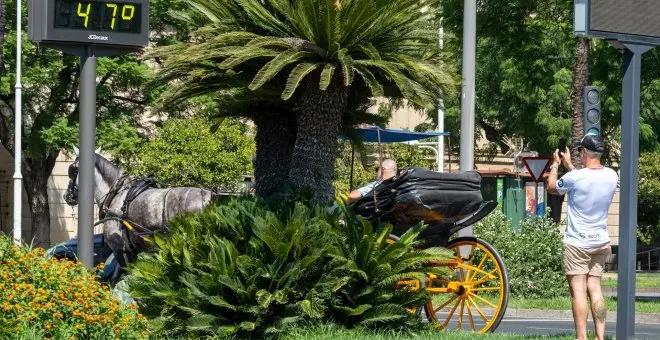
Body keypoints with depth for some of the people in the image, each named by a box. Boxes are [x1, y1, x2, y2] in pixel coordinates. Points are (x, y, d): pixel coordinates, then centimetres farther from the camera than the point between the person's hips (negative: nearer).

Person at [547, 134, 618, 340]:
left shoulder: (575, 178, -18)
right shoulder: (611, 176, 0)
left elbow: (552, 188, 3)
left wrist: (555, 164, 19)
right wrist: (568, 165, 30)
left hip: (577, 243, -6)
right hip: (601, 242, 6)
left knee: (578, 290, -6)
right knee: (595, 288, 9)